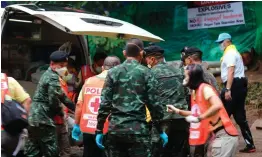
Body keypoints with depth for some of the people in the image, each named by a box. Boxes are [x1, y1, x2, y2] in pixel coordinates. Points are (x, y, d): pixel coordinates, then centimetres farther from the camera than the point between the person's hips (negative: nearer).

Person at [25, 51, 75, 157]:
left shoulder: (48, 75, 19)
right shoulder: (53, 78, -13)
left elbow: (61, 95, 25)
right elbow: (54, 100, -17)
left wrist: (74, 108, 24)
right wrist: (61, 113, 1)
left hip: (34, 118, 10)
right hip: (43, 119, -10)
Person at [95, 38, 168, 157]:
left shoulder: (113, 72, 6)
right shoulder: (145, 73, 0)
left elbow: (104, 103, 1)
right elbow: (153, 103, -1)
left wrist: (99, 130, 5)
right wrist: (160, 131, 7)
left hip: (115, 128, 3)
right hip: (138, 129, -3)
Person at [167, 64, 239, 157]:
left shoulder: (205, 88, -16)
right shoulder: (195, 92, 11)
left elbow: (218, 105, -32)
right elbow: (197, 113, 22)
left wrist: (199, 118, -27)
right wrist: (177, 111, 20)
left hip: (223, 135, -9)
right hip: (213, 135, 10)